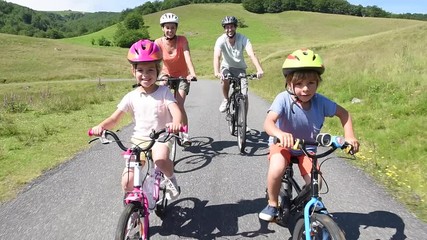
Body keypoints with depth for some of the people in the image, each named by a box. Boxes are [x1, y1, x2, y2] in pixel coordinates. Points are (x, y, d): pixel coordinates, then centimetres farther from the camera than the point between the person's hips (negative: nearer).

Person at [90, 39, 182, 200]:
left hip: (161, 138, -2)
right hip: (139, 140, 3)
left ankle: (171, 178, -2)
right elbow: (115, 118, -2)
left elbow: (176, 110, -20)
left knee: (160, 159, -37)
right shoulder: (132, 97, 1)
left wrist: (176, 122, -45)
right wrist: (101, 126, -25)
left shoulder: (164, 92, -5)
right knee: (127, 182, -8)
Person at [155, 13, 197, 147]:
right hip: (166, 75, 2)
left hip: (182, 76, -2)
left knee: (179, 104, -17)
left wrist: (192, 74, -50)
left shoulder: (182, 40, -20)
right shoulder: (159, 42, -16)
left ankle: (185, 135, -7)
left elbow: (187, 57, -33)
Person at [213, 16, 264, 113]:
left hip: (240, 68, 0)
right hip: (226, 67, 0)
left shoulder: (243, 39, -21)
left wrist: (259, 70, -51)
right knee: (224, 79, -33)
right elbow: (217, 57, -35)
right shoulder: (221, 40, -21)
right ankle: (226, 100, -4)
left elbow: (251, 54, -34)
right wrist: (217, 72, -55)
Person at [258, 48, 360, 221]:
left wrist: (349, 136, -15)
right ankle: (272, 204, -4)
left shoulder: (320, 101, -17)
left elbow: (344, 113, -1)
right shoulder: (283, 99, -27)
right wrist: (280, 134, -62)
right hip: (282, 144, -3)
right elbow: (268, 122, -41)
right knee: (276, 169, -33)